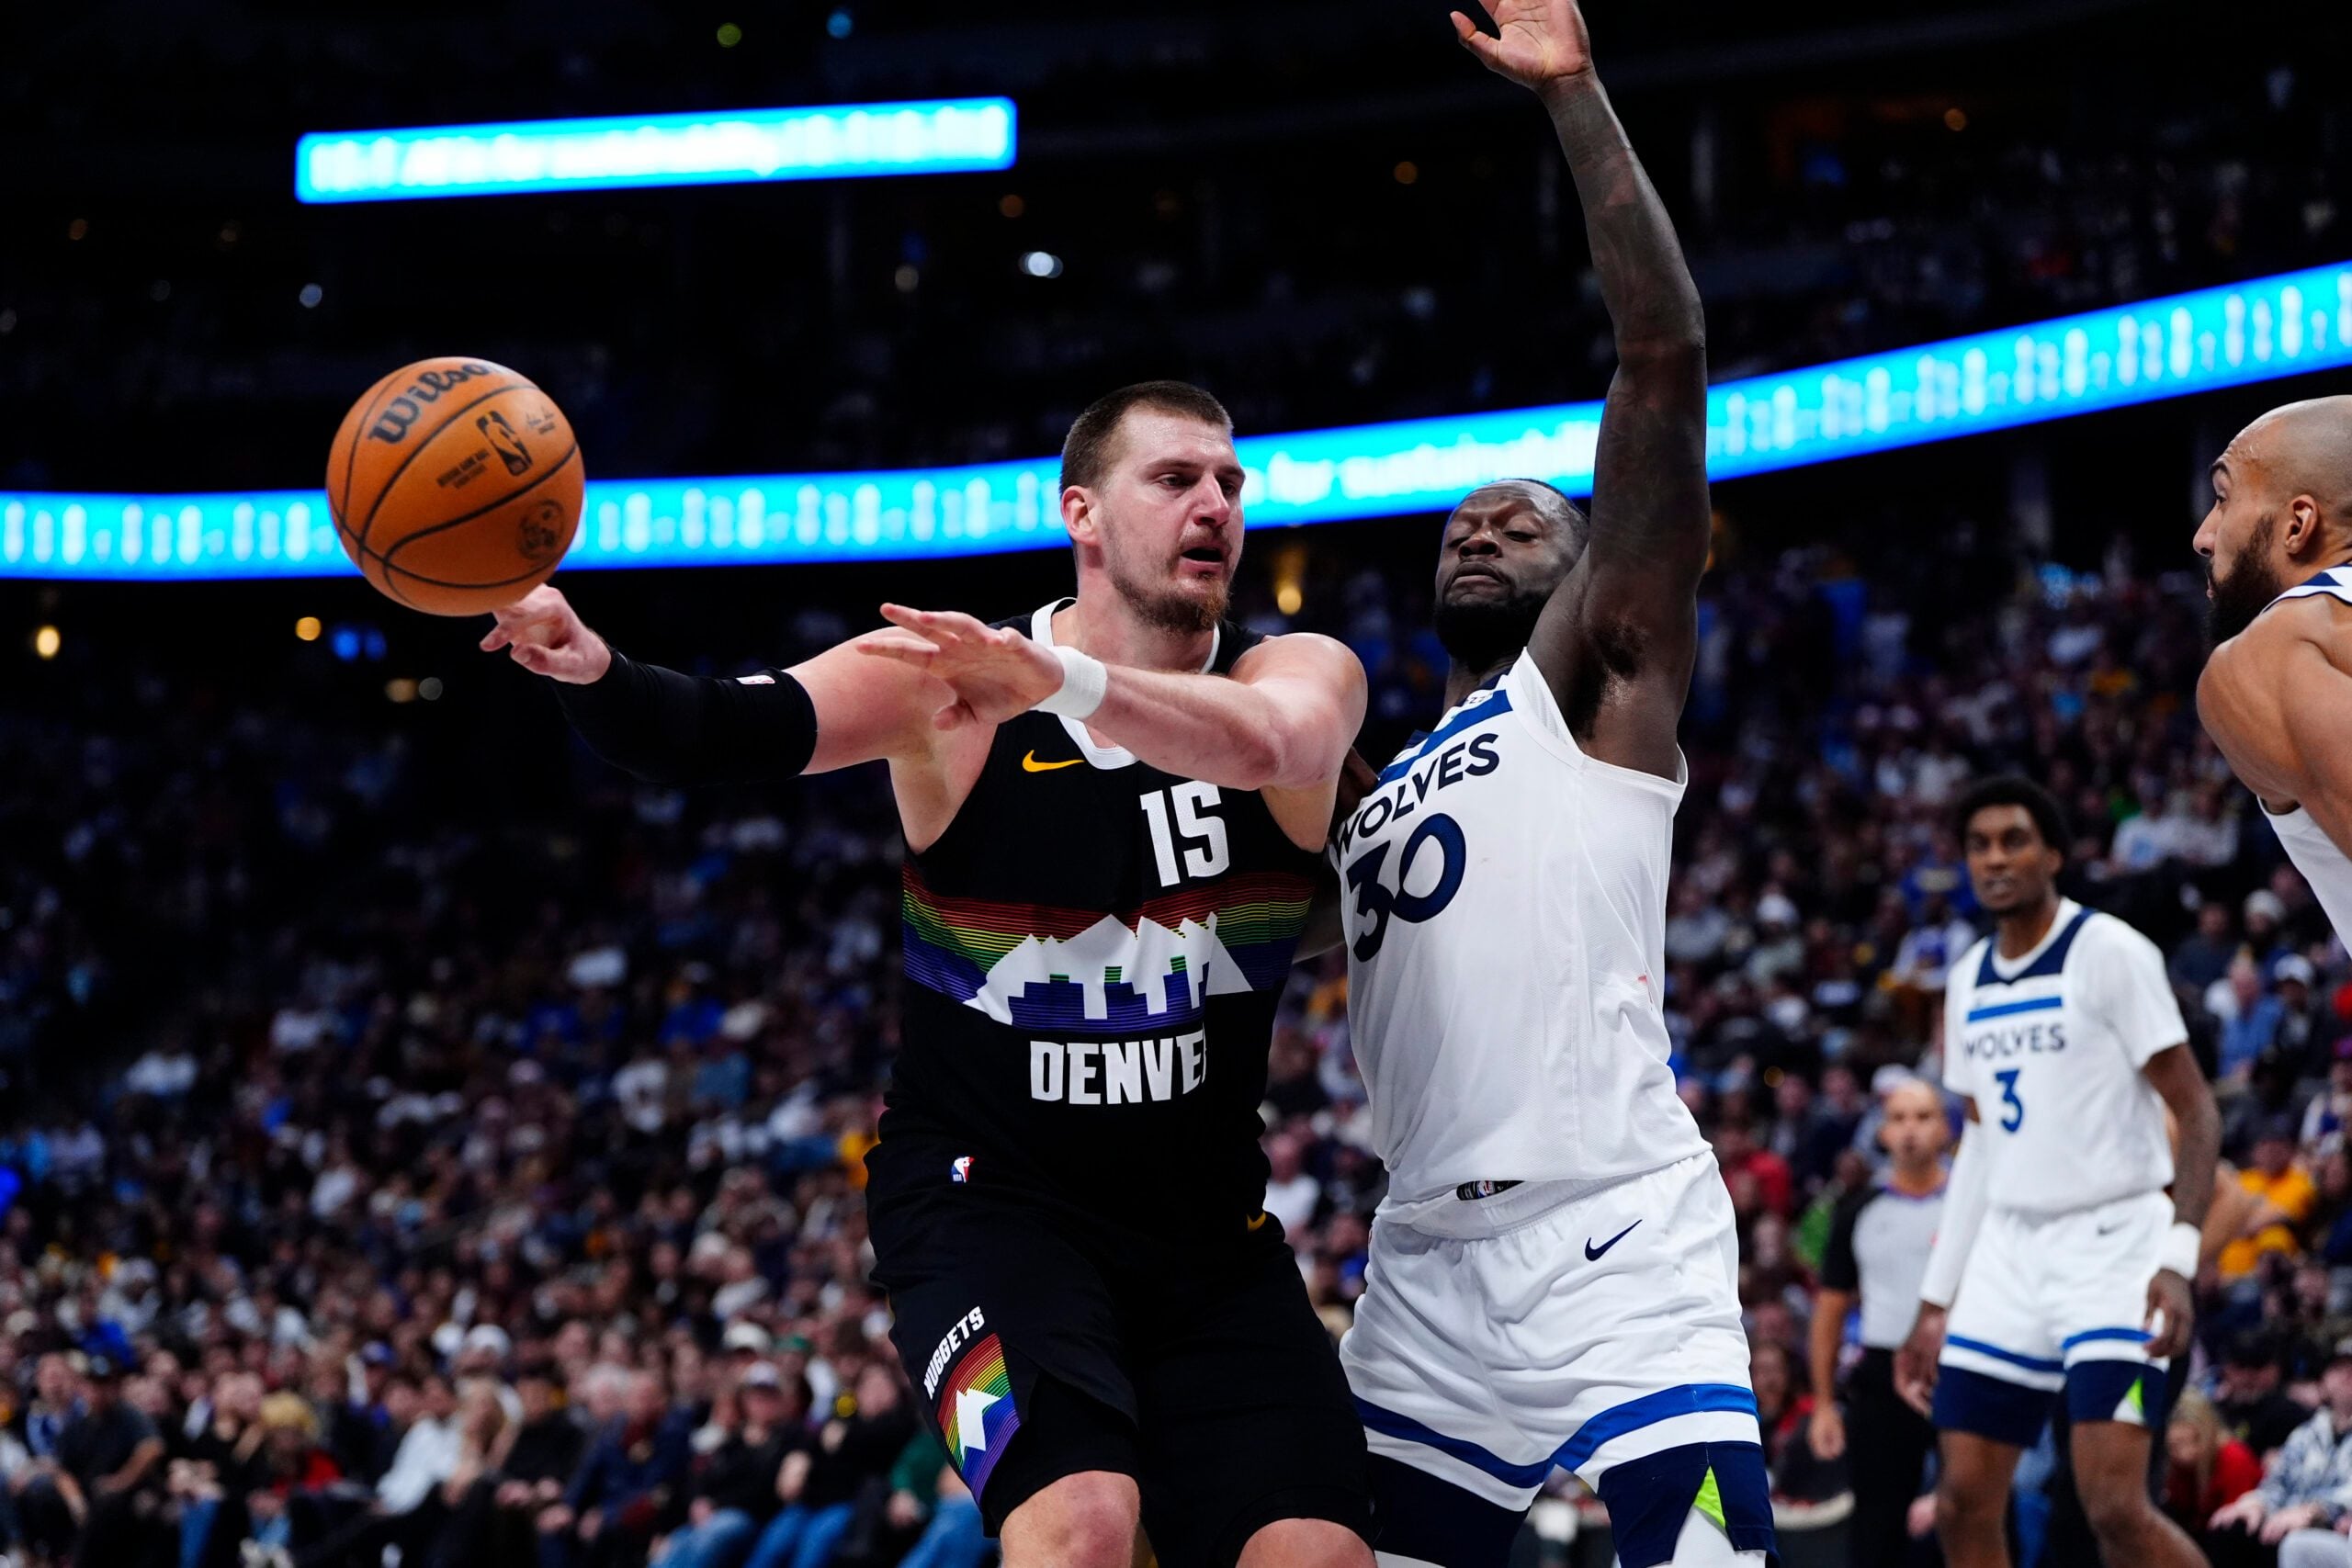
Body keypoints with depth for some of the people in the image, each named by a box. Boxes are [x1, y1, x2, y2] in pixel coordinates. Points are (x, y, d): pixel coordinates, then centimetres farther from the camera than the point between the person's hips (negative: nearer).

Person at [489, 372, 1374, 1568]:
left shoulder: (1298, 673, -6)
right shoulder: (945, 678, -8)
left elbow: (1261, 742, -31)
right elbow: (714, 732, -19)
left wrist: (1062, 681, -49)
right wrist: (590, 668, -42)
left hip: (1205, 1221, 3)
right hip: (983, 1188, -3)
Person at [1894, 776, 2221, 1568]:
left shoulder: (2111, 953, -8)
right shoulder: (1970, 981, 13)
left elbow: (2197, 1112, -10)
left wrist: (2178, 1260, -22)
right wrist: (1935, 1302, 18)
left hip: (2113, 1244, -7)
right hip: (2009, 1252, 7)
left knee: (2114, 1504, -17)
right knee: (1964, 1503, 2)